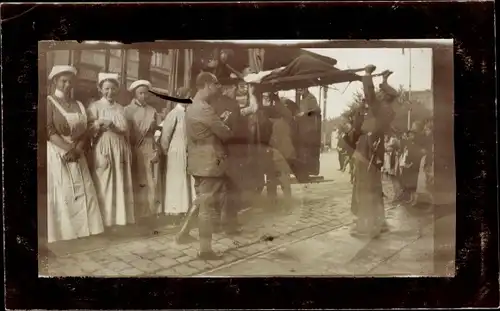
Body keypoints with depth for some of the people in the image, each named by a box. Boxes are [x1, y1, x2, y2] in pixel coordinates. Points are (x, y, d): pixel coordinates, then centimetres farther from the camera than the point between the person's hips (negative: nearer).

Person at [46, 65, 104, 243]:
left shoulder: (79, 105, 16)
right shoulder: (49, 102, 1)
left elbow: (85, 132, 7)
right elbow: (49, 131, -10)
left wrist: (76, 150, -10)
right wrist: (68, 147, -19)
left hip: (77, 156, 5)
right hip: (56, 154, -5)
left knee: (83, 193, 1)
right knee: (59, 194, -6)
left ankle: (83, 230, 7)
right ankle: (61, 234, -2)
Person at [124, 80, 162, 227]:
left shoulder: (153, 111, 13)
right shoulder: (127, 110, 3)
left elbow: (156, 133, 13)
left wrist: (157, 151, 3)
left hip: (150, 150, 3)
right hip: (133, 151, -3)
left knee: (150, 184, 0)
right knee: (135, 185, -2)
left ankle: (149, 217, 6)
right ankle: (134, 218, 4)